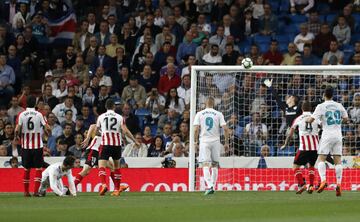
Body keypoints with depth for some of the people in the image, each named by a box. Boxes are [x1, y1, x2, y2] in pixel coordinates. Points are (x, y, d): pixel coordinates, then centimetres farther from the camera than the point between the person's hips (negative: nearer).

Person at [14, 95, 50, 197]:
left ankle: (26, 191, 13)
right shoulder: (39, 115, -6)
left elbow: (17, 129, -11)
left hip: (26, 145, 2)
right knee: (38, 168, 3)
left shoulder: (21, 115, -4)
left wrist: (16, 137, 9)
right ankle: (36, 190, -5)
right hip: (38, 145, -2)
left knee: (26, 169, 11)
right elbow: (48, 129, -8)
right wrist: (48, 132, 15)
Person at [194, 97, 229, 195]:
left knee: (205, 164, -6)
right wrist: (226, 142, 2)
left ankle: (210, 186, -23)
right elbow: (225, 129, -5)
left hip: (204, 141, -1)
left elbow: (196, 129, -6)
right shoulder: (218, 114, 2)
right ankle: (213, 186, 16)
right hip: (215, 141, 1)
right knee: (215, 164, 14)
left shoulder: (199, 114, 1)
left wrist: (196, 140, 8)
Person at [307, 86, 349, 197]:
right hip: (338, 135, 4)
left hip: (327, 135, -4)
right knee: (338, 160, 2)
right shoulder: (339, 106, 8)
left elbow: (311, 119, -9)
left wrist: (307, 120, 14)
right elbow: (346, 119, 17)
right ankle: (339, 184, -7)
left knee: (321, 159, -2)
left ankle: (323, 180, -21)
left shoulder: (321, 106, -5)